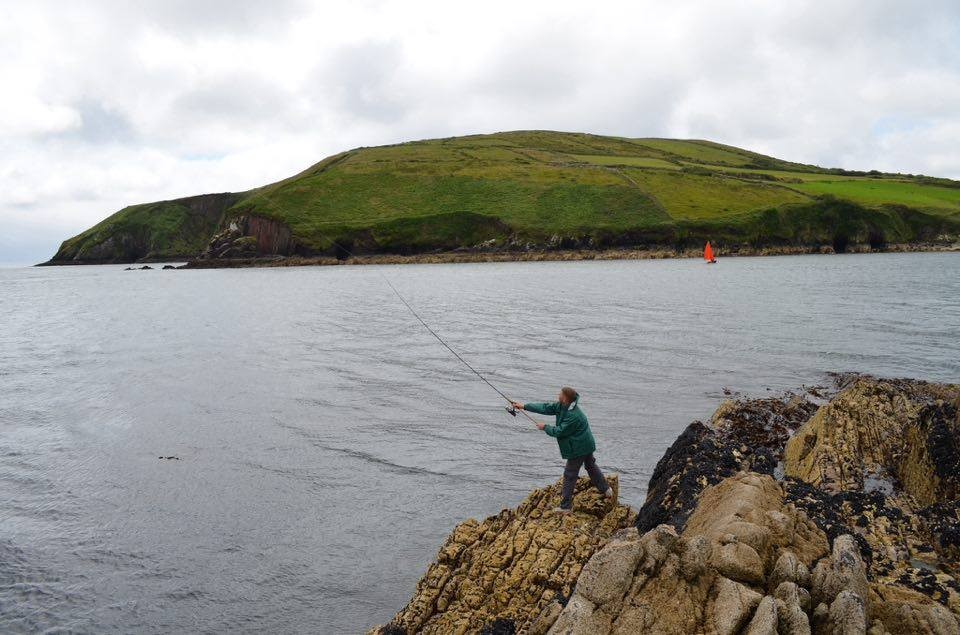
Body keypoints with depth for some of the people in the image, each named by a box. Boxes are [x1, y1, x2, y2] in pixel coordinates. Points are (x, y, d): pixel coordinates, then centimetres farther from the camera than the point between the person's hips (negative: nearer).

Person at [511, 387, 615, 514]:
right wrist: (524, 406, 0)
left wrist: (545, 427, -9)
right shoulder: (562, 406, -4)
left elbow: (559, 431, -25)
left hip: (578, 449, -10)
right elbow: (546, 408, 1)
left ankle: (566, 506, 5)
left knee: (569, 475, -2)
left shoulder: (573, 416, -32)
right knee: (591, 466, 27)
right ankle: (606, 490, 42)